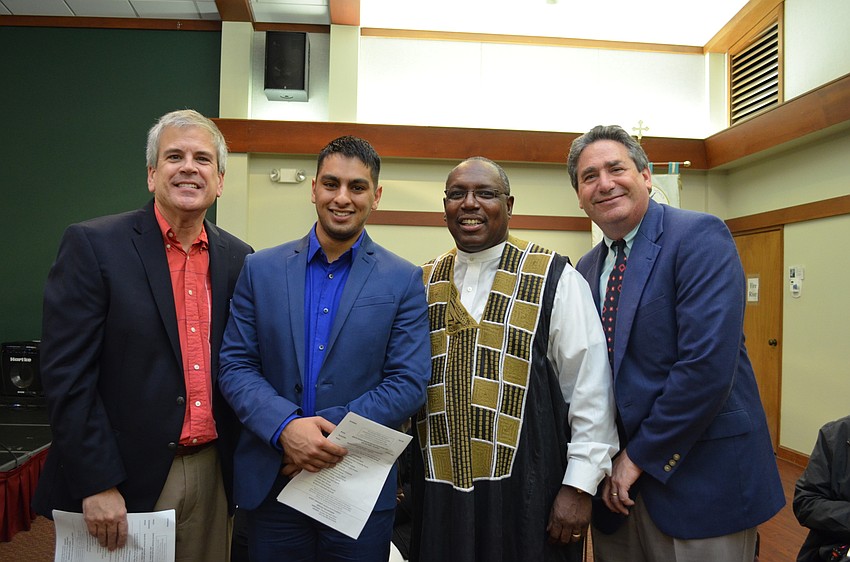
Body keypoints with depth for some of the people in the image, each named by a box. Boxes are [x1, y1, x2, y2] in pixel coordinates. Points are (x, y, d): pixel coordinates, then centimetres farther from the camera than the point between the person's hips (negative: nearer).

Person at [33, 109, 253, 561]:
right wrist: (96, 484, -13)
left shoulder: (238, 258, 5)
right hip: (124, 486, -4)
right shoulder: (93, 245, -7)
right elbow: (66, 374, -11)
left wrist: (238, 467, 6)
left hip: (211, 475, 4)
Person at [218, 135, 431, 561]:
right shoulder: (260, 269, 3)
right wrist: (285, 427, -17)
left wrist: (330, 431, -16)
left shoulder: (404, 281, -3)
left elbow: (408, 383, -7)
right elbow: (235, 365, 0)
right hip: (268, 482, 2)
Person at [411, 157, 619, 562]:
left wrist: (580, 485, -10)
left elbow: (590, 388, -8)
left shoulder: (553, 279, -7)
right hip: (438, 491, 4)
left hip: (526, 491, -3)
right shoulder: (425, 284, 5)